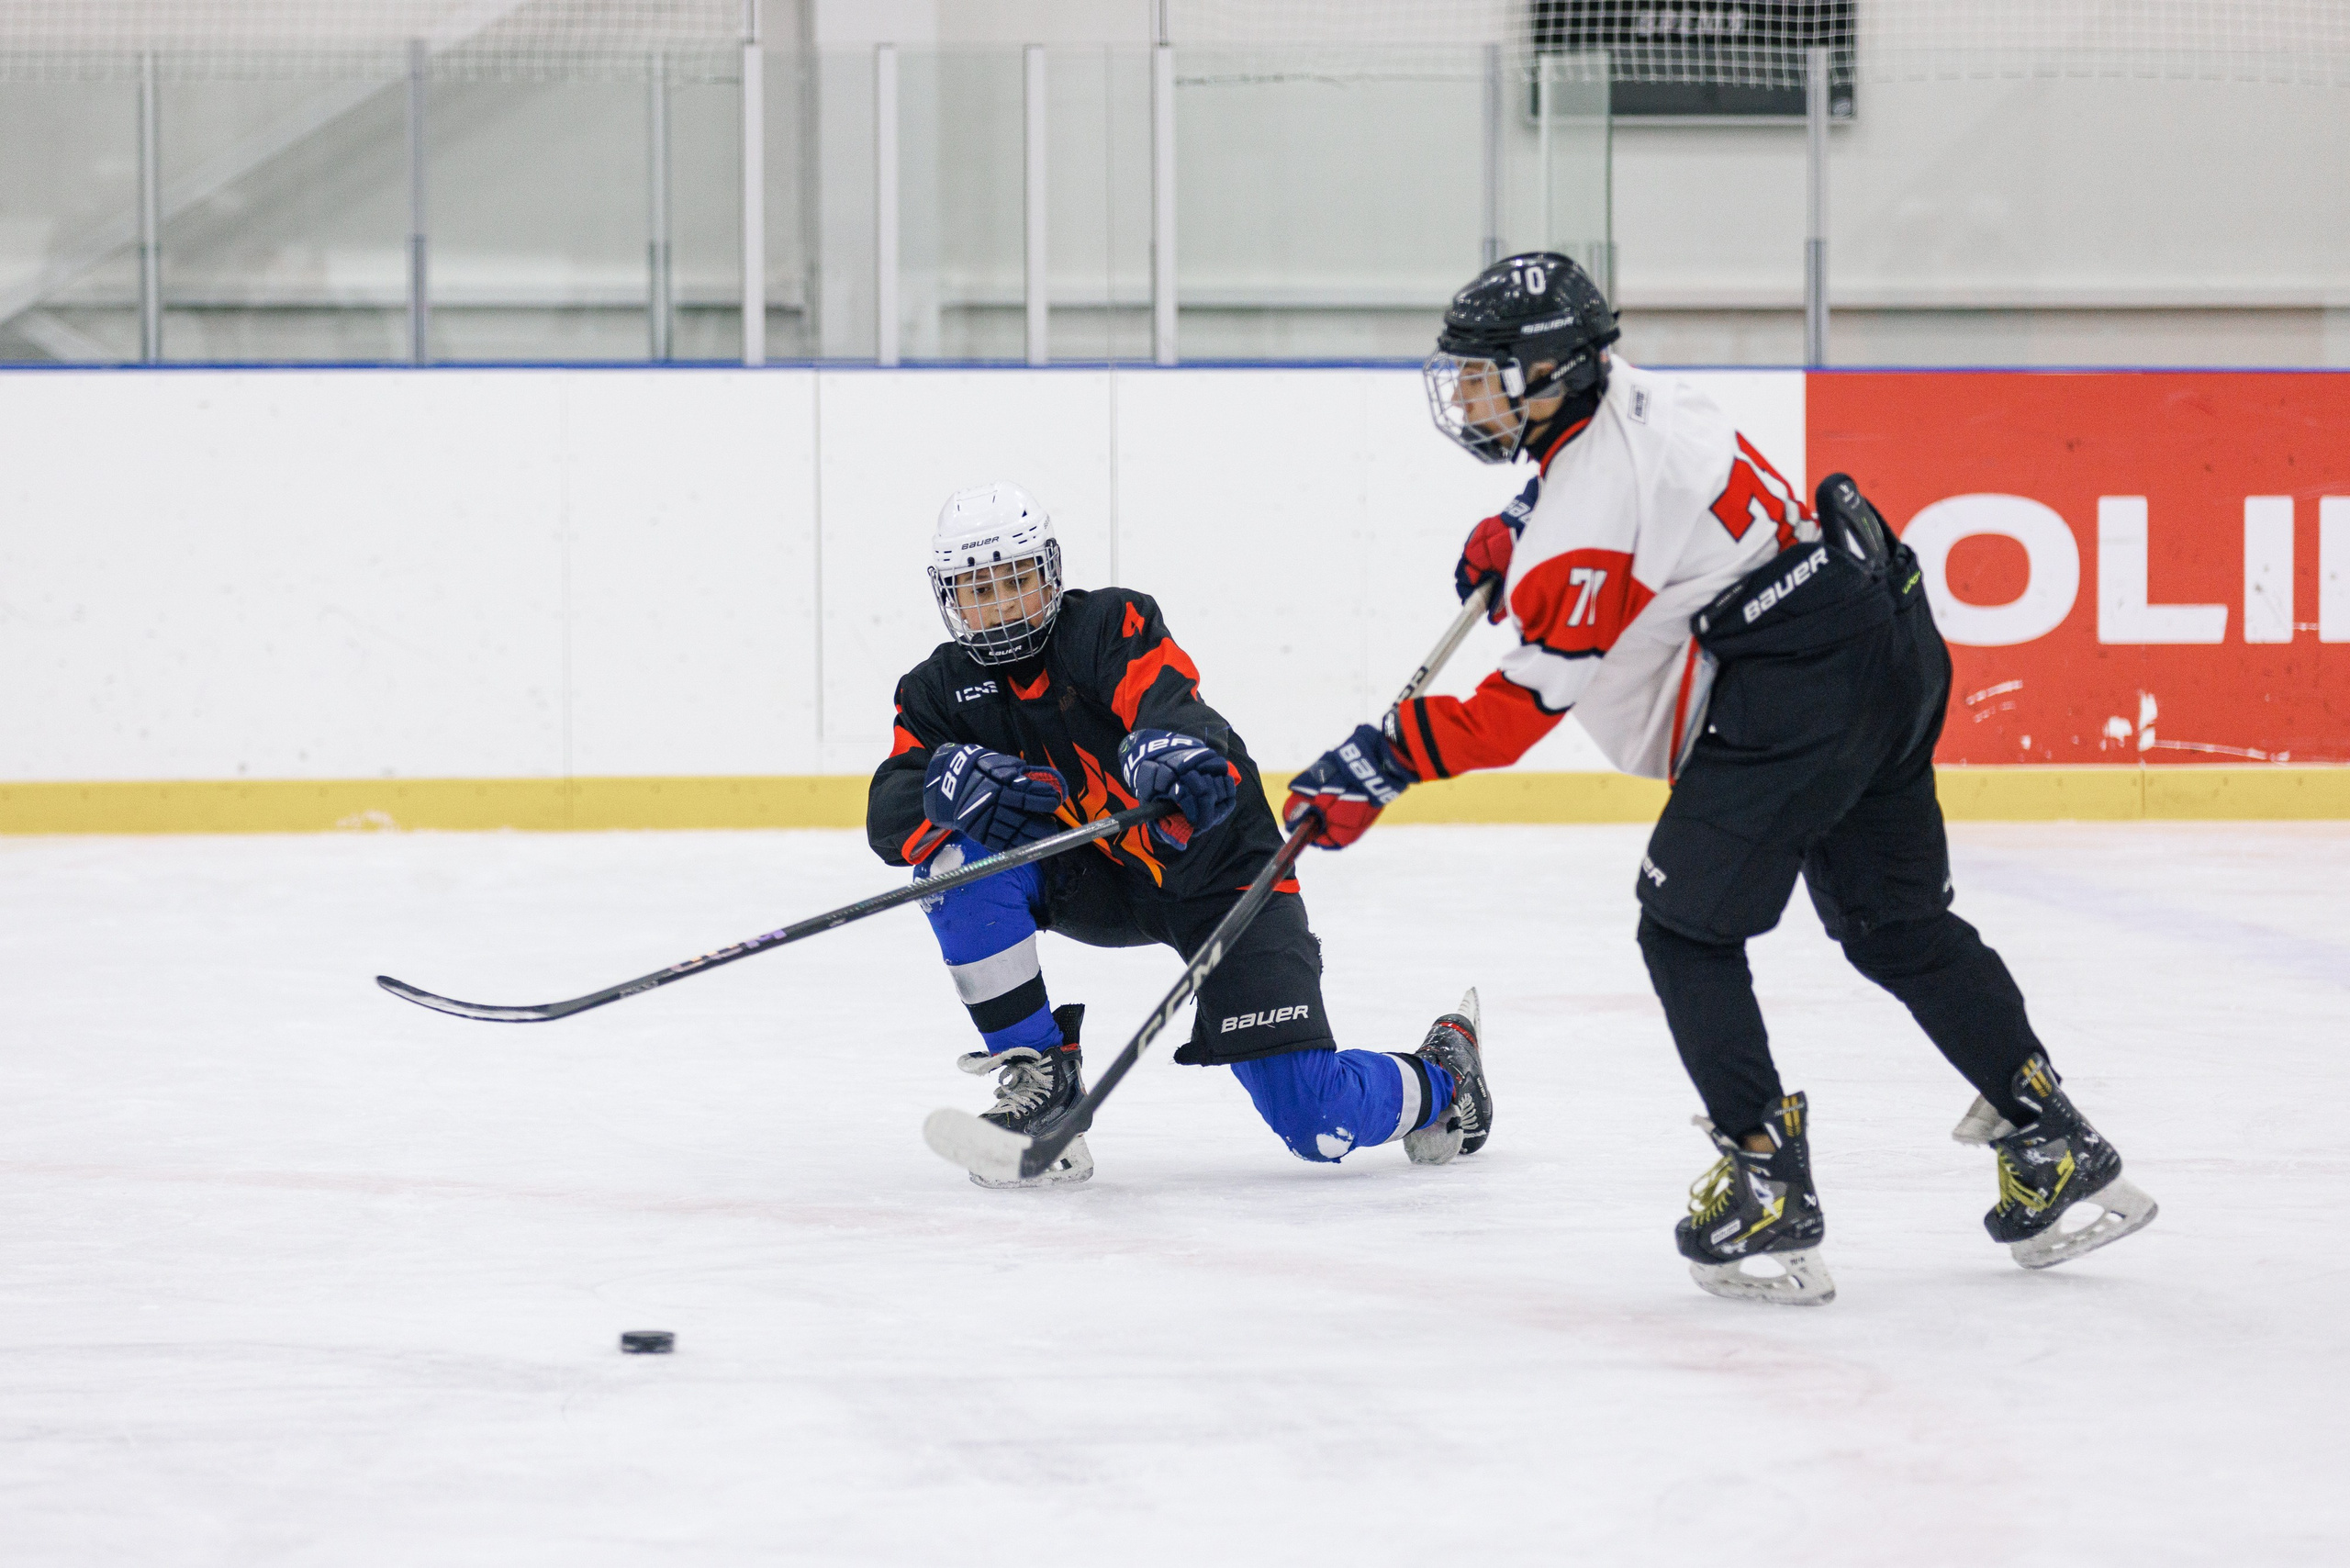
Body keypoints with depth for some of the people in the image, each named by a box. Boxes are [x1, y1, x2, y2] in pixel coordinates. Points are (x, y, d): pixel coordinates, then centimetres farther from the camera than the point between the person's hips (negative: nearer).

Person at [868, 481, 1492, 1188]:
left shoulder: (1111, 624, -14)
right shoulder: (940, 690, -3)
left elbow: (1169, 704, -33)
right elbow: (889, 817, -15)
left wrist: (1171, 746, -59)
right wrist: (950, 780, -39)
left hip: (1215, 875, -4)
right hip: (1094, 883, 4)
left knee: (1320, 1122, -15)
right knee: (959, 856, -26)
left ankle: (1440, 1079, 21)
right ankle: (1040, 1078, -16)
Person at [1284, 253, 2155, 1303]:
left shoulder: (1591, 508, -17)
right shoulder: (1628, 395, 9)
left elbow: (1525, 704, -14)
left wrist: (1379, 764, -11)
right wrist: (1516, 534, 23)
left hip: (1794, 691, -10)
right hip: (1891, 642, 10)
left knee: (1687, 925, 0)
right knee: (1897, 925, 19)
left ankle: (1768, 1189, -3)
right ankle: (2058, 1150, 20)